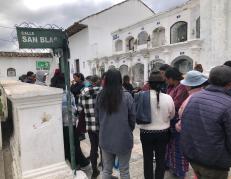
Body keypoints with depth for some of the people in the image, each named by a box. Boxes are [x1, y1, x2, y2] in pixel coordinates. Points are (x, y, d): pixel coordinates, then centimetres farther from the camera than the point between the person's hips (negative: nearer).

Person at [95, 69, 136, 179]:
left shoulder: (100, 96, -7)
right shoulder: (127, 96, -15)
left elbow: (97, 117, 4)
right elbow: (132, 118, -7)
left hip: (105, 139, 3)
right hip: (123, 138, -2)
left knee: (106, 170, 19)